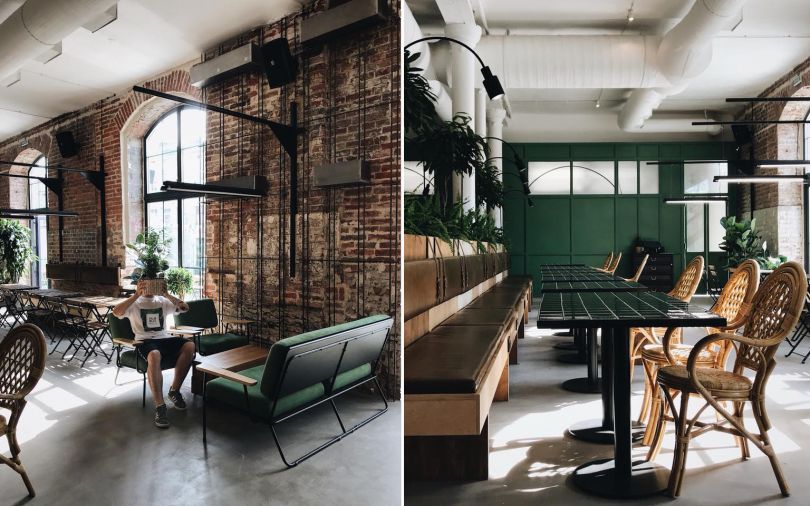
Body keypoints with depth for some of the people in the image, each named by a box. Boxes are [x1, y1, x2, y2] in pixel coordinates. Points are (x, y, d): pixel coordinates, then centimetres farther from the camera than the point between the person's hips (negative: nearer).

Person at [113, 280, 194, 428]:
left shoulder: (163, 301, 19)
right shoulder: (133, 303, 12)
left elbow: (184, 308, 4)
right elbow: (116, 312, -10)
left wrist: (166, 294, -5)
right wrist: (136, 295, -14)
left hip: (165, 338, 3)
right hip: (145, 341, -3)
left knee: (189, 346, -28)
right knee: (154, 355, -40)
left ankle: (174, 390, -13)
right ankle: (159, 406, -40)